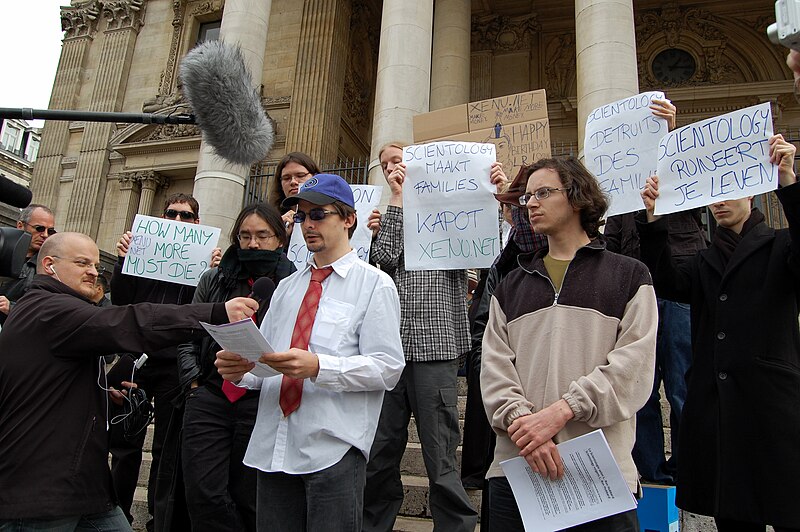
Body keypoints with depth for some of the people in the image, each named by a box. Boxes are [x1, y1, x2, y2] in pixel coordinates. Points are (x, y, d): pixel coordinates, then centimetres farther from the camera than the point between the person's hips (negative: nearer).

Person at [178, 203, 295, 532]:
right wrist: (194, 382, 5)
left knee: (248, 499, 8)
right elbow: (188, 336, 15)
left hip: (262, 403, -3)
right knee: (203, 494, 0)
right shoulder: (214, 281, 11)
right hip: (209, 397, 3)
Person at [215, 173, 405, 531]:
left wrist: (317, 367, -22)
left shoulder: (374, 284, 0)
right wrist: (240, 370, -8)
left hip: (334, 451, -5)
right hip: (272, 447, 5)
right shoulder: (286, 288, 18)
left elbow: (387, 368, -9)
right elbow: (265, 360, 15)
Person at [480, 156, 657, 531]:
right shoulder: (511, 287, 15)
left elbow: (633, 364, -7)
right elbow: (494, 366, 4)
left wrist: (559, 412, -17)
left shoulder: (628, 276, 6)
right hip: (514, 465, 3)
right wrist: (521, 421, -14)